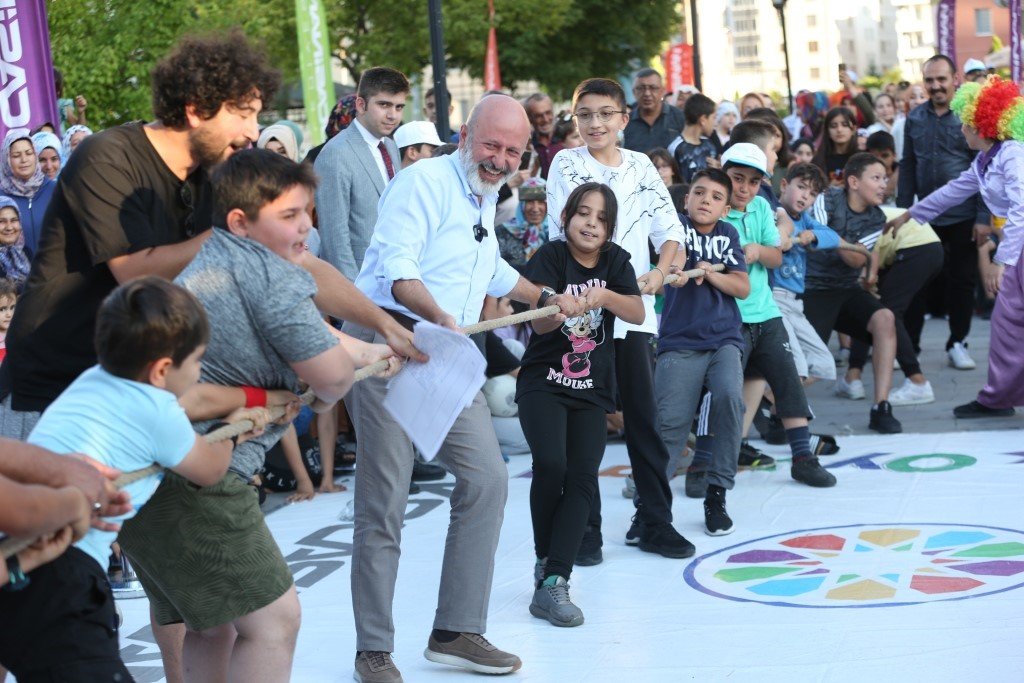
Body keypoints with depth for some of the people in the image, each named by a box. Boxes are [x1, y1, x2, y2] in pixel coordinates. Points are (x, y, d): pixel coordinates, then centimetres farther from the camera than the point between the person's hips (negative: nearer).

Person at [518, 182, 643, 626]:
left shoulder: (616, 261, 2)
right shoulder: (552, 257, -7)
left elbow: (638, 314, -10)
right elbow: (539, 322, -19)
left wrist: (604, 295, -28)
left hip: (592, 390, 3)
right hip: (543, 384, -3)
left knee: (583, 479, -9)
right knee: (550, 465, -22)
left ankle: (552, 583, -11)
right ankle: (545, 559, 2)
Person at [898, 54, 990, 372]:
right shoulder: (915, 118, 5)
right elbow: (907, 167, 9)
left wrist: (984, 217, -12)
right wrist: (903, 211, 6)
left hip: (963, 217, -3)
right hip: (925, 215, 3)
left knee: (962, 280, 6)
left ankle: (958, 343, 19)